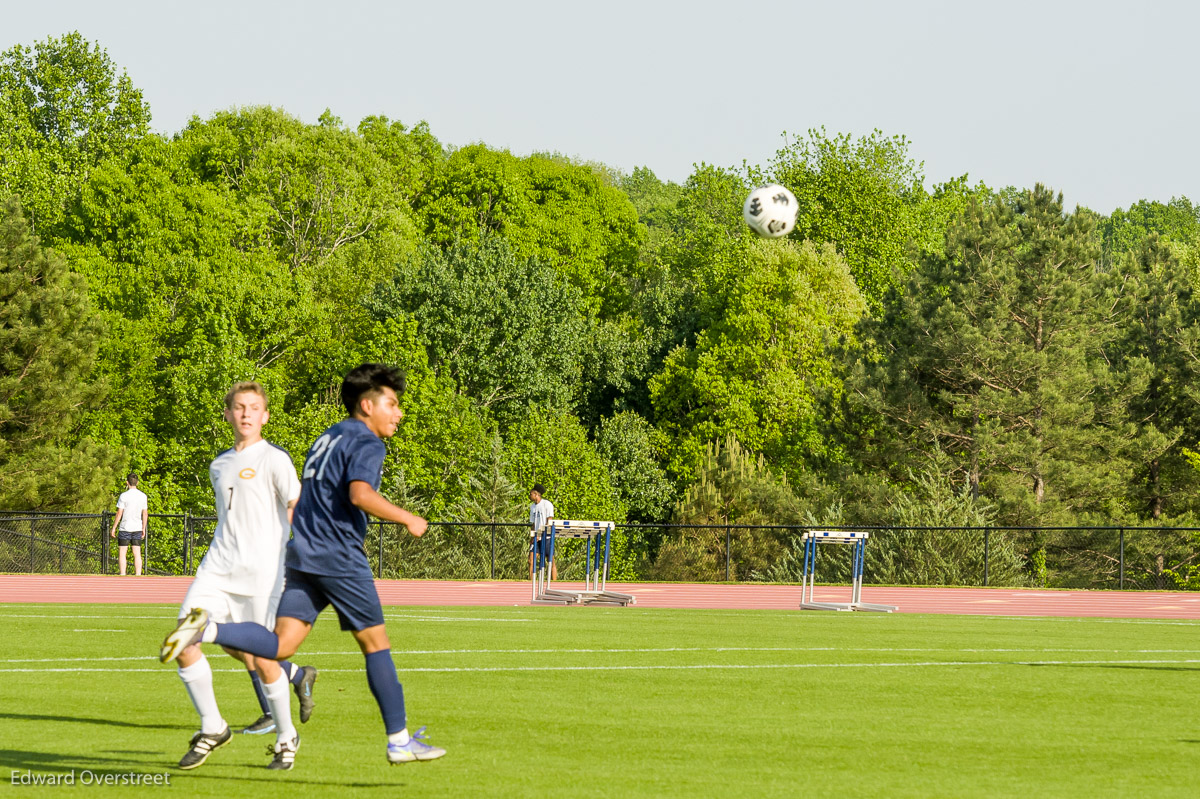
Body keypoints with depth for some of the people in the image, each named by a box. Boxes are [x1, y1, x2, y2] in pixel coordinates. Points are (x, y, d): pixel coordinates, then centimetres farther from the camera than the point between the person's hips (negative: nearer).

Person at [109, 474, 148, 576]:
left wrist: (113, 528, -2)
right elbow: (145, 514, 7)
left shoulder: (124, 496, -9)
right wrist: (143, 529, 16)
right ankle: (138, 575, 2)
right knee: (137, 553, 5)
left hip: (125, 528, -4)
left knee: (122, 552, 2)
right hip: (138, 528, 4)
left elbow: (119, 513, -9)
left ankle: (122, 575, -4)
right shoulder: (143, 496, 4)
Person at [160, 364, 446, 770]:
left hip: (302, 554, 7)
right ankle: (399, 741, 10)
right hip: (340, 559, -7)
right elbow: (360, 493, -23)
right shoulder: (365, 443, -5)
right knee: (376, 643, 5)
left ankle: (209, 628, -28)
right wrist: (407, 519, -13)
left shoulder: (327, 439, 22)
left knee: (281, 646, -6)